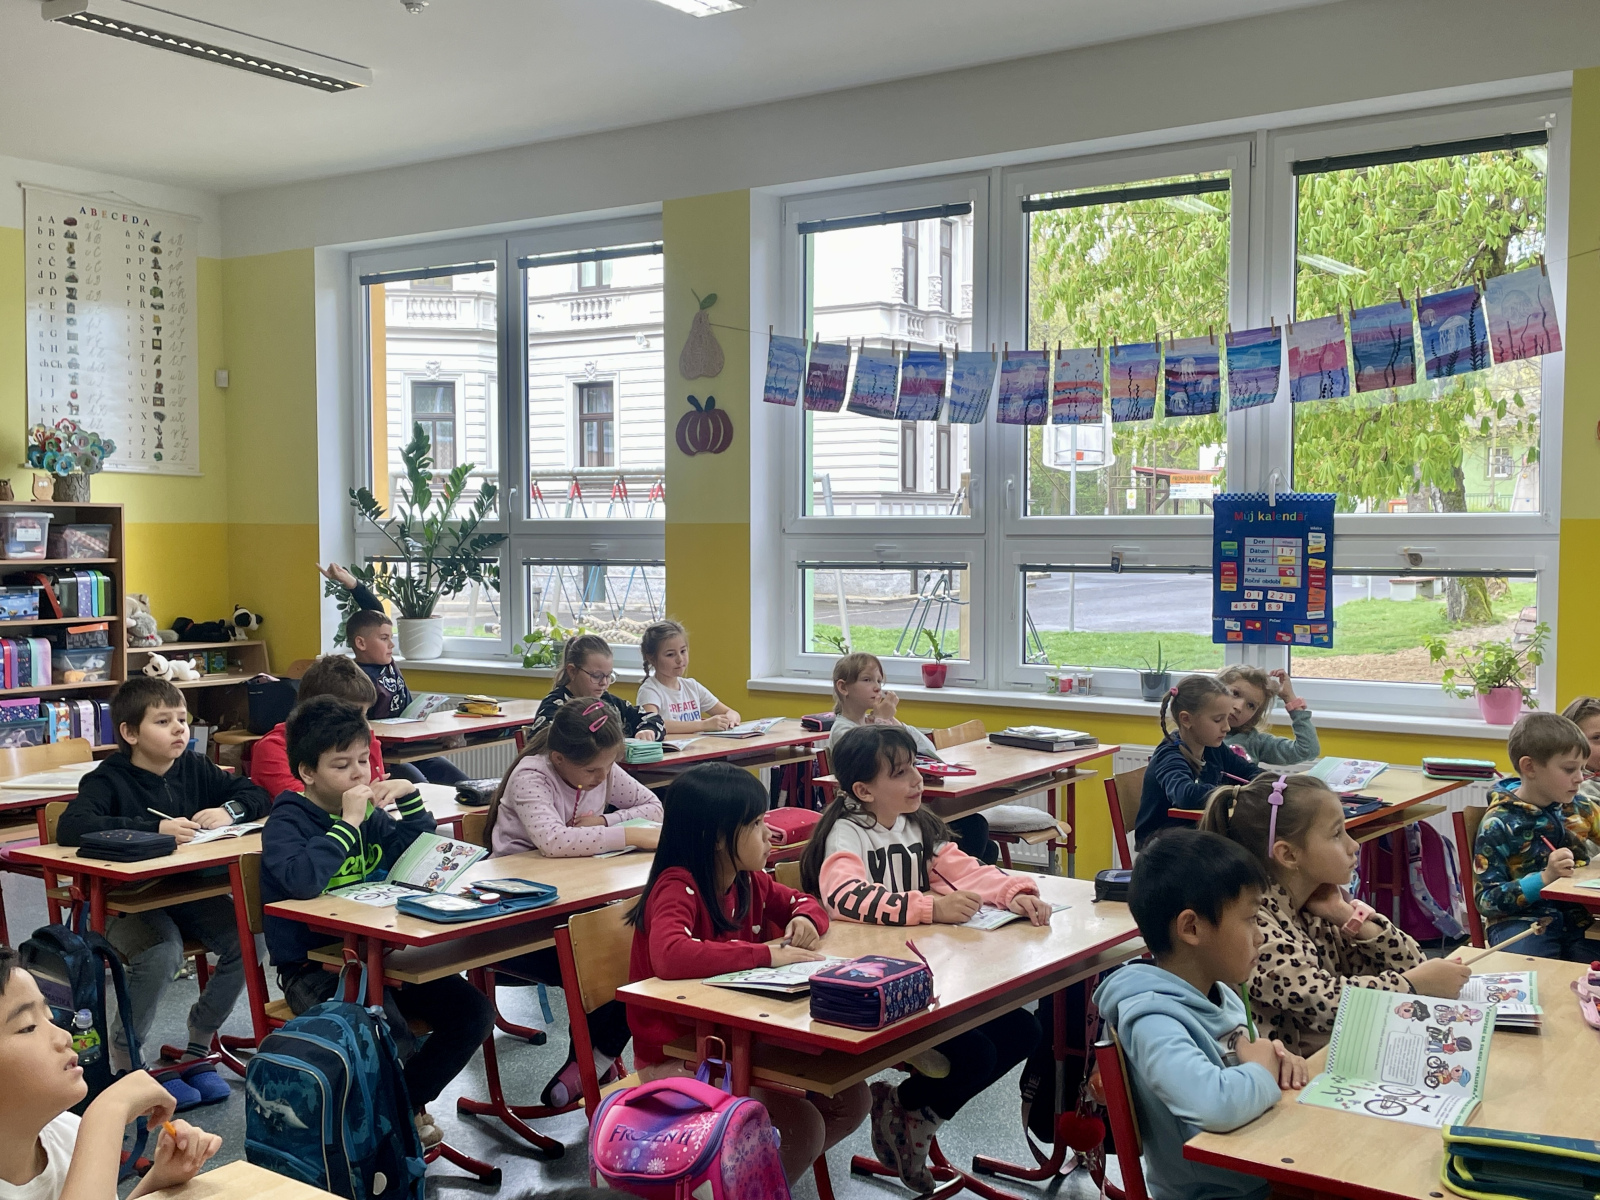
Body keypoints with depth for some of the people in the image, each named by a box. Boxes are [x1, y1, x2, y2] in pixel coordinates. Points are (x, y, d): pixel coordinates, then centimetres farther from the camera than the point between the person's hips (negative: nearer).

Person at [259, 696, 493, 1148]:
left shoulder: (368, 814, 8)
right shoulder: (288, 821, -11)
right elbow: (302, 881, -33)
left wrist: (410, 797, 3)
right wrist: (348, 822, -26)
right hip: (312, 968, -6)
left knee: (473, 1012, -8)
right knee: (389, 1034, -33)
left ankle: (406, 1103, 11)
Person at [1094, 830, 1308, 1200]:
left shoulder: (1219, 991, 2)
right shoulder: (1154, 1021, -24)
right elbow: (1217, 1104, -40)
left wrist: (1277, 1058, -6)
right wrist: (1264, 1070, -20)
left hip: (1264, 1169, 8)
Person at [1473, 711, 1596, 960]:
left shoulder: (1579, 807, 8)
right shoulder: (1499, 825, -9)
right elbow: (1486, 900, -10)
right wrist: (1545, 878, -22)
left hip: (1576, 918, 5)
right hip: (1520, 922, -5)